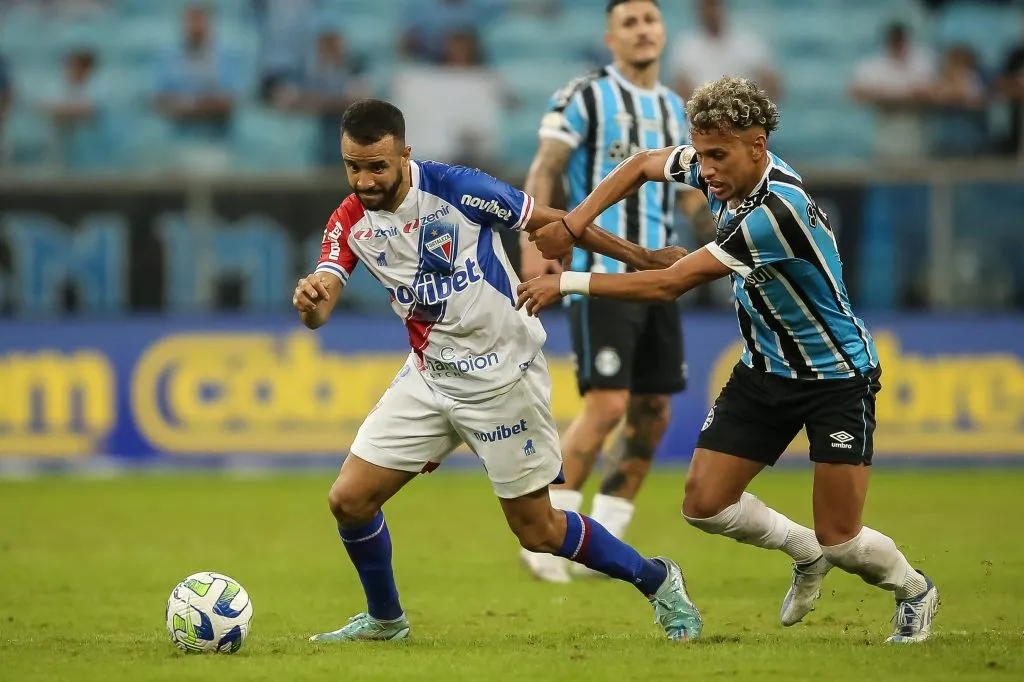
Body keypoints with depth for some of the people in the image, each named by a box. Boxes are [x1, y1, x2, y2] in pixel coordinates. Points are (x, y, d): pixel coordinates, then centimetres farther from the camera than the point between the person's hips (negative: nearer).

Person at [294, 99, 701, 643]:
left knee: (537, 532, 1)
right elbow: (320, 308, -17)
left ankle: (658, 582, 23)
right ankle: (384, 619, 22)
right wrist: (309, 300, -43)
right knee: (349, 500, -3)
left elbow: (551, 222, -8)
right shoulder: (349, 224, -5)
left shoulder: (455, 189, -19)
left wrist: (640, 258, 0)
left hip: (502, 374, -5)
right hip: (429, 376, 5)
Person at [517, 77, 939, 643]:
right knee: (704, 502, -2)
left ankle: (914, 591, 26)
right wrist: (574, 221, -1)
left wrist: (569, 283, -27)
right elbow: (644, 164, 12)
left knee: (839, 541, -6)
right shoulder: (721, 168, -9)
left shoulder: (778, 209, -34)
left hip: (836, 376, -8)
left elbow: (670, 284, -32)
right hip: (764, 369, 8)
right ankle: (807, 554, 25)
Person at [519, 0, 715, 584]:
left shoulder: (673, 108, 16)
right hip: (602, 273, -7)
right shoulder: (586, 97, -3)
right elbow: (544, 173, -8)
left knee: (653, 412, 4)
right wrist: (535, 245, -21)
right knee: (608, 404, -15)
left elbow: (689, 194, 23)